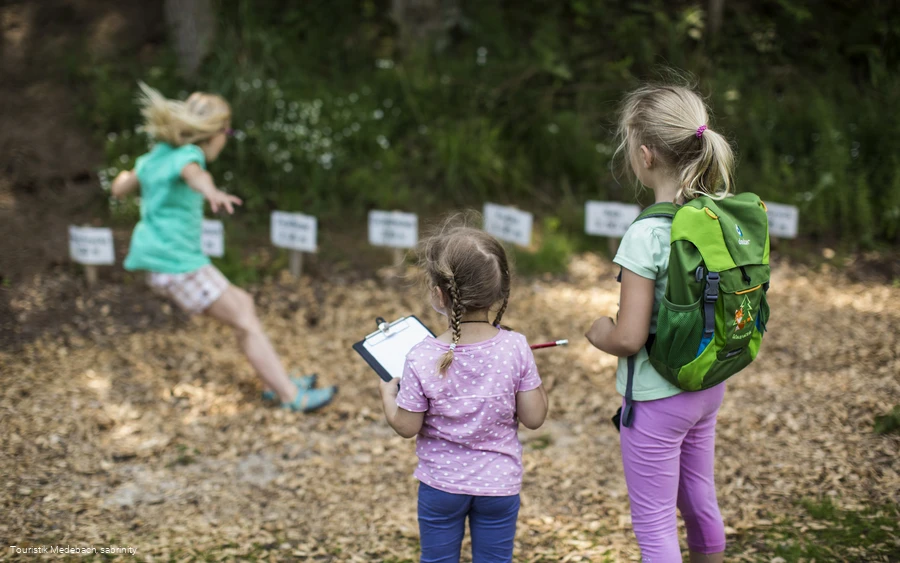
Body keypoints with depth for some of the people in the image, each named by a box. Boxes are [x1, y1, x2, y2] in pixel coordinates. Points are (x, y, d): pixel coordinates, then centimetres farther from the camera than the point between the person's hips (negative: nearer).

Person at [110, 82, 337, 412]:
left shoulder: (155, 157, 13)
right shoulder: (187, 155, -13)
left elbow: (119, 189, 26)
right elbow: (194, 174, -40)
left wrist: (127, 175, 51)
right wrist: (212, 192, -64)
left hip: (161, 263, 9)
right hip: (178, 264, -9)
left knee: (242, 303, 17)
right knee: (245, 323, -6)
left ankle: (275, 382, 22)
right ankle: (291, 396, -7)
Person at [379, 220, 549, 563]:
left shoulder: (422, 359, -19)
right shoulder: (516, 349, -16)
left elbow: (407, 426, -9)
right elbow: (534, 418, -9)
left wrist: (387, 394, 11)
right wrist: (532, 377, 7)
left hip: (440, 483, -1)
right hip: (500, 483, 1)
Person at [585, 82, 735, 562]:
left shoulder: (647, 235, -24)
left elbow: (629, 338, -24)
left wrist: (598, 333, -4)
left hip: (658, 397, -8)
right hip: (709, 386, 8)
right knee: (699, 501, 25)